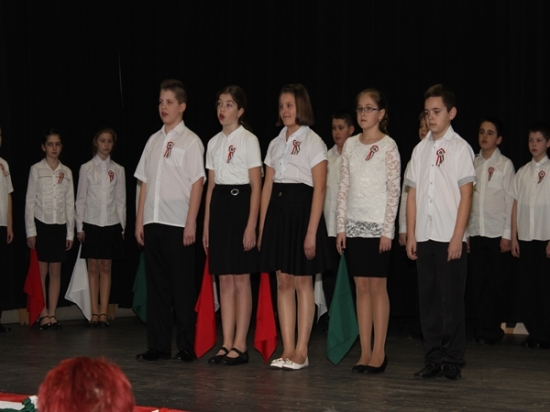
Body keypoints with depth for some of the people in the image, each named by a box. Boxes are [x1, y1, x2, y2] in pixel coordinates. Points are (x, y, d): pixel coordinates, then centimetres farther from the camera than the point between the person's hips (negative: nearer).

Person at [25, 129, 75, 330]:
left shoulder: (66, 172, 8)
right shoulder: (36, 170, -1)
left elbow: (70, 203, 10)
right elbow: (30, 202, -1)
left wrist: (70, 232, 7)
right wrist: (30, 231, -6)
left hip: (60, 225, 3)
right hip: (41, 224, -3)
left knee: (56, 271, 3)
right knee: (41, 271, -2)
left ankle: (52, 314, 6)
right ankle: (43, 314, 2)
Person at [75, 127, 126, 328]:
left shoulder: (118, 170, 5)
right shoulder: (86, 168, 2)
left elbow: (121, 200, 7)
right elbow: (80, 199, 2)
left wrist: (122, 226, 3)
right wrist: (79, 227, -2)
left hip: (111, 223, 1)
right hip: (91, 223, -1)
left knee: (106, 267, 3)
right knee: (93, 268, 1)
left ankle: (104, 313, 4)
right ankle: (94, 313, 3)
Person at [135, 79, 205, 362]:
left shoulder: (190, 141, -1)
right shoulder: (153, 141, 14)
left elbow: (197, 183, -7)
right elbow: (145, 183, 15)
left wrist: (191, 223, -13)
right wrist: (140, 220, 10)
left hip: (179, 224, -6)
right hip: (153, 222, 6)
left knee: (182, 286, -1)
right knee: (155, 284, 8)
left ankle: (186, 346, 5)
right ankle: (158, 344, 14)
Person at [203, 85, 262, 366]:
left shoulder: (248, 140, -5)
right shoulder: (214, 143, 13)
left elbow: (256, 186, -8)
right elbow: (210, 185, 15)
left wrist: (251, 225, -15)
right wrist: (206, 224, 11)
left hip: (240, 203, -6)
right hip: (219, 207, 6)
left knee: (241, 279, -3)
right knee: (224, 280, 7)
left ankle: (240, 345, 2)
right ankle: (226, 344, 10)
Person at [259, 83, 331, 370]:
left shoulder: (313, 142, -4)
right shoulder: (275, 144, 14)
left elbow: (319, 189, -9)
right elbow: (267, 186, 14)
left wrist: (312, 231, -16)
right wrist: (262, 227, 9)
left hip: (302, 211, -6)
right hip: (277, 212, 6)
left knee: (302, 282, -1)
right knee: (283, 283, 6)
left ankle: (301, 352, 5)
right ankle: (287, 351, 10)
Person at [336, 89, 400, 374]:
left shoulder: (388, 146, -4)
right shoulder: (350, 145, 10)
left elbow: (394, 190, -7)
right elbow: (344, 187, 10)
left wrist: (388, 230, -11)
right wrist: (341, 226, 5)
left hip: (378, 225, -4)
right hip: (354, 225, 5)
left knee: (377, 286, -1)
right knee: (361, 287, 6)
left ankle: (378, 353, 5)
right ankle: (365, 353, 9)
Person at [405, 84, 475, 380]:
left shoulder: (460, 148, -1)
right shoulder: (420, 150, 12)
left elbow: (466, 195, -5)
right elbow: (412, 194, 11)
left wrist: (457, 237, -11)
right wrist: (410, 235, 6)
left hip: (450, 237, -4)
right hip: (424, 236, 5)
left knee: (452, 299, -2)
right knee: (428, 298, 6)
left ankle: (452, 361, 5)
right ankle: (433, 360, 13)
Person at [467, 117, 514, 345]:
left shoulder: (505, 164, 0)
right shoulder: (472, 163, 9)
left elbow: (510, 200, -3)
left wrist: (507, 234, -8)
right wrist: (464, 232, 5)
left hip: (496, 233, -3)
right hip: (475, 232, 3)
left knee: (495, 283, 2)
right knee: (478, 281, 5)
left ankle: (493, 330, 10)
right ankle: (480, 328, 13)